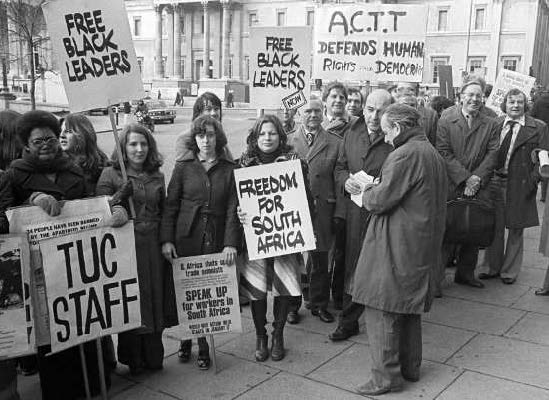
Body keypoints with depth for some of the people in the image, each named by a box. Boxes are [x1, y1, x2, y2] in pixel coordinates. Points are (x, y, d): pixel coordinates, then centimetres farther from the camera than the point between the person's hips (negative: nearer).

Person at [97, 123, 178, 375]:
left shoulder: (157, 176, 11)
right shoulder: (111, 174, -1)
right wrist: (120, 196, -20)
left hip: (153, 246, 4)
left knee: (155, 299, 8)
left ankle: (153, 358, 23)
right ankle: (134, 361, 18)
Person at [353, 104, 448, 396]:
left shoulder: (404, 155, -18)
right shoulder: (432, 153, 14)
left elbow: (380, 200, -20)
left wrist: (366, 192, 1)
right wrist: (374, 190, 14)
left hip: (396, 246, -10)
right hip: (422, 243, 10)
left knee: (380, 309, -1)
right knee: (409, 307, 19)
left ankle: (386, 376, 5)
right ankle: (410, 367, 30)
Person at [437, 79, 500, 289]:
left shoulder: (490, 125, 10)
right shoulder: (446, 121, 2)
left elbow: (492, 155, 3)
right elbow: (444, 153, -6)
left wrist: (476, 179, -11)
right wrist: (465, 178, -12)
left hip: (478, 188, 3)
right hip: (450, 186, -3)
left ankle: (466, 273, 26)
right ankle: (434, 278, 5)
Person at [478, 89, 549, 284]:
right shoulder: (494, 124, 6)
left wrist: (533, 180, -13)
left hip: (520, 186, -2)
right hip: (494, 181, 3)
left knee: (515, 229, 8)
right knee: (494, 227, 11)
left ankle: (509, 271, 22)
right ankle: (493, 267, 27)